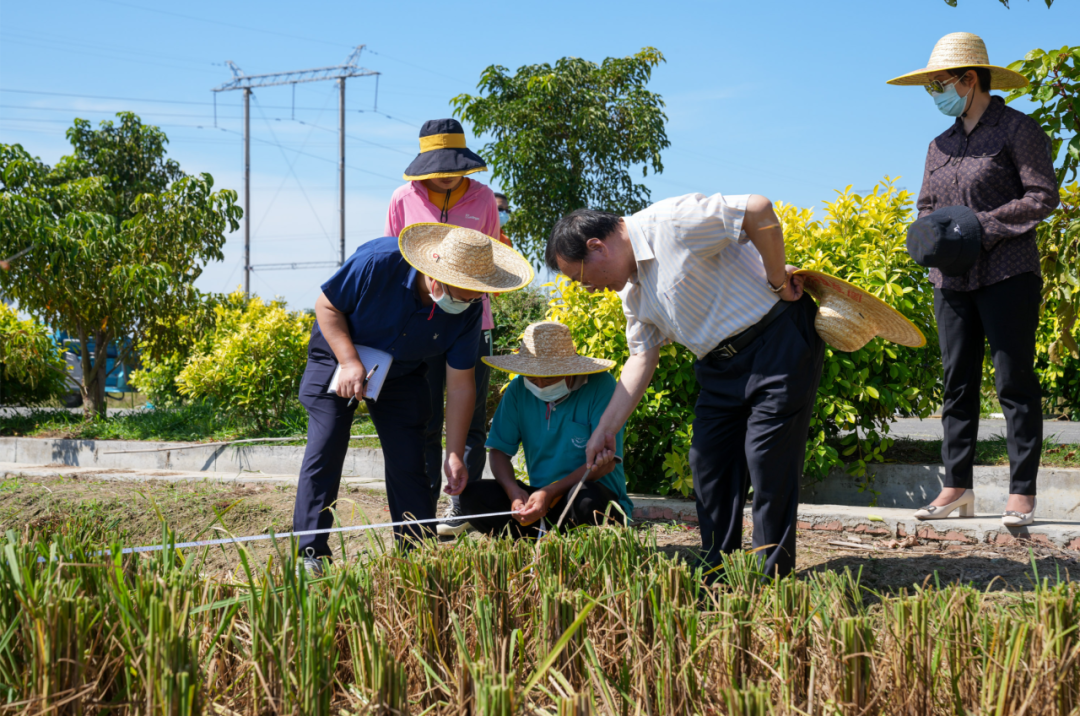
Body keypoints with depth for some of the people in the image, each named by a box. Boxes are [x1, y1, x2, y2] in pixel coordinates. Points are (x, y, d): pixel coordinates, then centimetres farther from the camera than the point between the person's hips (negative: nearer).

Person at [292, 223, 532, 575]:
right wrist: (349, 361, -31)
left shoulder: (467, 310, -22)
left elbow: (460, 385, -15)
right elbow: (326, 306, -20)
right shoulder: (378, 262, -34)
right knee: (325, 451, -11)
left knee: (407, 462, -3)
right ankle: (310, 553, -3)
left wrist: (454, 454, -17)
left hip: (401, 374, 3)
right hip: (339, 358, -3)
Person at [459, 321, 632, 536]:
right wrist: (513, 491, -19)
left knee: (588, 499, -40)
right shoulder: (519, 389, 4)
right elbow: (498, 450, 4)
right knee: (473, 495, -18)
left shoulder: (600, 386, -11)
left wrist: (551, 493, -26)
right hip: (538, 495, 4)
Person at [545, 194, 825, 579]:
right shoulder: (632, 287, 9)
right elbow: (642, 356, 12)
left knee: (767, 461, -8)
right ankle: (716, 584, 18)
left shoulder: (671, 223, -21)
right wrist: (604, 430, 8)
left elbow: (759, 209, -28)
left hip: (779, 341, -9)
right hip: (721, 364, 9)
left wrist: (777, 281, -17)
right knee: (708, 462, 8)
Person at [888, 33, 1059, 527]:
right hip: (952, 280, 6)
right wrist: (931, 238, -2)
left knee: (1014, 381, -5)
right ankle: (957, 486, 11)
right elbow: (926, 208, 20)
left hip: (1006, 276, -6)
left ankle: (1022, 491, -1)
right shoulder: (941, 145, 16)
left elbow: (1043, 197, -7)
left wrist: (983, 225, -15)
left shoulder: (1017, 129, -2)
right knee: (957, 383, 6)